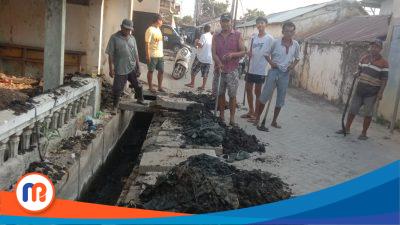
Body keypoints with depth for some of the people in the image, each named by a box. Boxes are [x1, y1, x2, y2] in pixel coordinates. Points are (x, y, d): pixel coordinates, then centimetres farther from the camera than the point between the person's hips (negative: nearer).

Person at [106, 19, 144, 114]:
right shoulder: (114, 38, -8)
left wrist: (138, 67, 10)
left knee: (138, 86, 16)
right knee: (117, 89, 1)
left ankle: (140, 100, 41)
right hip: (120, 69, -5)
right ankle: (115, 107, 18)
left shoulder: (132, 38, 8)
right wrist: (111, 68, -13)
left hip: (132, 68, 5)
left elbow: (136, 54, 12)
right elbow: (110, 54, -9)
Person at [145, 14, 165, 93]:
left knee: (161, 71, 9)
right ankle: (150, 87, 15)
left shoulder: (158, 29, 12)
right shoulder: (150, 30, -14)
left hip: (160, 55, 8)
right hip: (152, 55, -8)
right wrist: (148, 55, -19)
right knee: (151, 71, 5)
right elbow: (147, 43, -16)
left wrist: (162, 53, 17)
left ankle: (160, 87, 20)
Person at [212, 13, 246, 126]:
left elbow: (243, 52, 0)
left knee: (232, 95, -1)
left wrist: (232, 54, -21)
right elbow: (214, 53, 0)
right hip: (219, 70, 3)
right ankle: (221, 116, 18)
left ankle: (232, 118, 3)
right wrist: (219, 64, -20)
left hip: (232, 71, -2)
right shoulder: (216, 36, 9)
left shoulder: (238, 35, 2)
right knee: (220, 93, 7)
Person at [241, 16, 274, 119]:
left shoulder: (269, 38, -8)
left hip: (261, 70, -6)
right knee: (248, 89, 11)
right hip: (251, 68, 6)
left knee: (257, 91, 2)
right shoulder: (253, 36, 8)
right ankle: (251, 111, 27)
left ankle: (256, 114, 14)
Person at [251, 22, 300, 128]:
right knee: (264, 96, -2)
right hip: (274, 71, -3)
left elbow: (297, 58, 16)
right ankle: (257, 118, 11)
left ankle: (274, 121, 22)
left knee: (280, 99, 9)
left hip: (285, 74, 3)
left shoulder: (296, 45, 1)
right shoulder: (276, 42, -7)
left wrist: (293, 65, -2)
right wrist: (271, 62, -10)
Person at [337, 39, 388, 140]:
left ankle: (364, 133, 12)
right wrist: (357, 74, -4)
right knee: (352, 110, 8)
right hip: (360, 89, 5)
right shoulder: (364, 58, 8)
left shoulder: (383, 63, -8)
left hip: (372, 92, -5)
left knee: (368, 113, 1)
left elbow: (384, 79, -9)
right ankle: (347, 129, 21)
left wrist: (381, 92, -16)